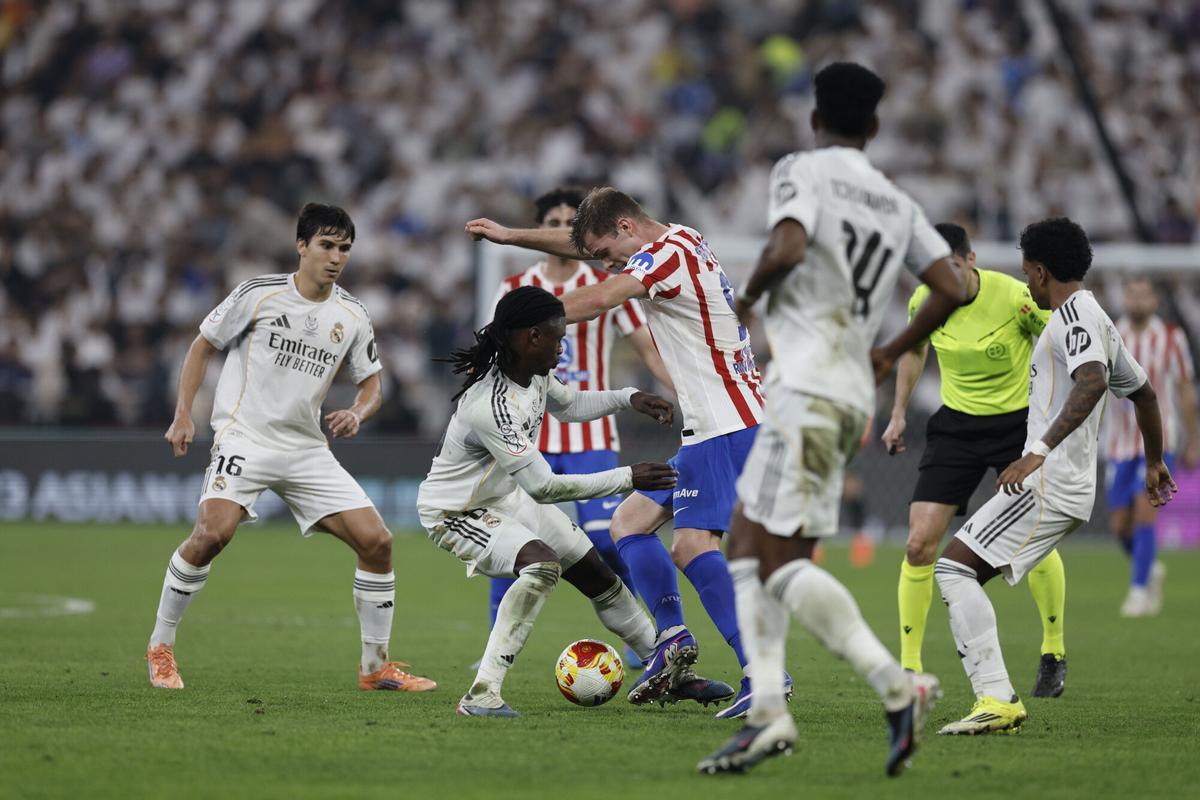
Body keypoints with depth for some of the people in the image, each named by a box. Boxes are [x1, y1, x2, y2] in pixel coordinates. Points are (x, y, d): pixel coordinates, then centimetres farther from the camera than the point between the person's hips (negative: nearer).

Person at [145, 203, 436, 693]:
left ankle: (376, 666, 10)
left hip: (307, 449, 5)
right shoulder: (259, 294, -4)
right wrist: (183, 415, -5)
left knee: (377, 541, -4)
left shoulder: (352, 316, 6)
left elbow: (371, 383, 16)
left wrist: (357, 413, -7)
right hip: (245, 437, -5)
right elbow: (203, 346, 4)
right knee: (213, 531, -27)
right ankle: (160, 648, -10)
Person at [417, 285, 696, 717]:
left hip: (508, 496, 9)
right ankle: (482, 695, -32)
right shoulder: (491, 406, -38)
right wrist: (627, 478, -31)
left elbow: (567, 405, 16)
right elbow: (544, 487, -35)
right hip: (454, 514, -9)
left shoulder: (535, 372, -10)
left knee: (599, 578, 13)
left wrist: (628, 399, 0)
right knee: (542, 565, -35)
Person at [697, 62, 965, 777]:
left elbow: (788, 248, -19)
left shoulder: (804, 170, -1)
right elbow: (954, 289, 11)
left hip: (806, 387, -8)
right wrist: (892, 354, 23)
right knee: (746, 541, 11)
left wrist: (747, 296, 0)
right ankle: (768, 711, 2)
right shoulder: (898, 204, 18)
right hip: (853, 390, 8)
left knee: (780, 561, -11)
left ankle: (897, 687, -20)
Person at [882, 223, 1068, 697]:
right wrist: (899, 415, 12)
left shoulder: (1015, 297, -20)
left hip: (1019, 422, -3)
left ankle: (1053, 653, 12)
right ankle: (909, 666, 1)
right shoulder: (924, 302, -8)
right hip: (956, 423, 3)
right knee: (919, 543, -10)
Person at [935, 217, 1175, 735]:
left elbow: (1093, 380, -28)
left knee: (954, 567, -16)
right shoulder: (1096, 320, 22)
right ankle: (995, 699, 2)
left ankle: (996, 698, -23)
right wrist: (1154, 464, 48)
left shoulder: (1073, 313, -9)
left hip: (1047, 481, -10)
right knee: (958, 574, 9)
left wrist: (1041, 450, -36)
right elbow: (1142, 391, 34)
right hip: (1067, 490, 10)